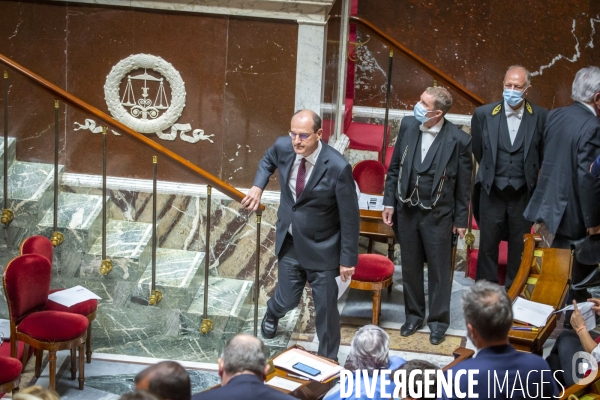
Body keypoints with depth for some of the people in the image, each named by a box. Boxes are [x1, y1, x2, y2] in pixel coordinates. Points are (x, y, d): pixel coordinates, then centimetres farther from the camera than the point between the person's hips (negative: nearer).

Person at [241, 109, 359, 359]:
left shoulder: (338, 168, -27)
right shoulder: (283, 147, -14)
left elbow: (349, 217, -17)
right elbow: (268, 160, 15)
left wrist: (348, 258, -13)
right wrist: (258, 186, -1)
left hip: (321, 248, -4)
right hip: (289, 242, 4)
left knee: (326, 308, 7)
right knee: (287, 299, 19)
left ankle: (328, 359, 30)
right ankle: (272, 313, 56)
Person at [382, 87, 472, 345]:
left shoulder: (458, 140, -17)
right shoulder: (408, 125, -6)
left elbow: (463, 183, -7)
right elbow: (395, 167, 5)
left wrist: (461, 219, -2)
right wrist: (389, 201, 4)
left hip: (437, 215, -4)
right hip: (407, 210, 4)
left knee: (439, 270, 9)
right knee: (410, 266, 16)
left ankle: (438, 321, 26)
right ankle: (414, 315, 34)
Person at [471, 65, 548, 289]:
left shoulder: (541, 117, -8)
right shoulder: (483, 114, -5)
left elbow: (543, 155, 6)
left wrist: (529, 177, 12)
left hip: (523, 195, 0)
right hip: (492, 193, 1)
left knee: (519, 249, 9)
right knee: (488, 246, 8)